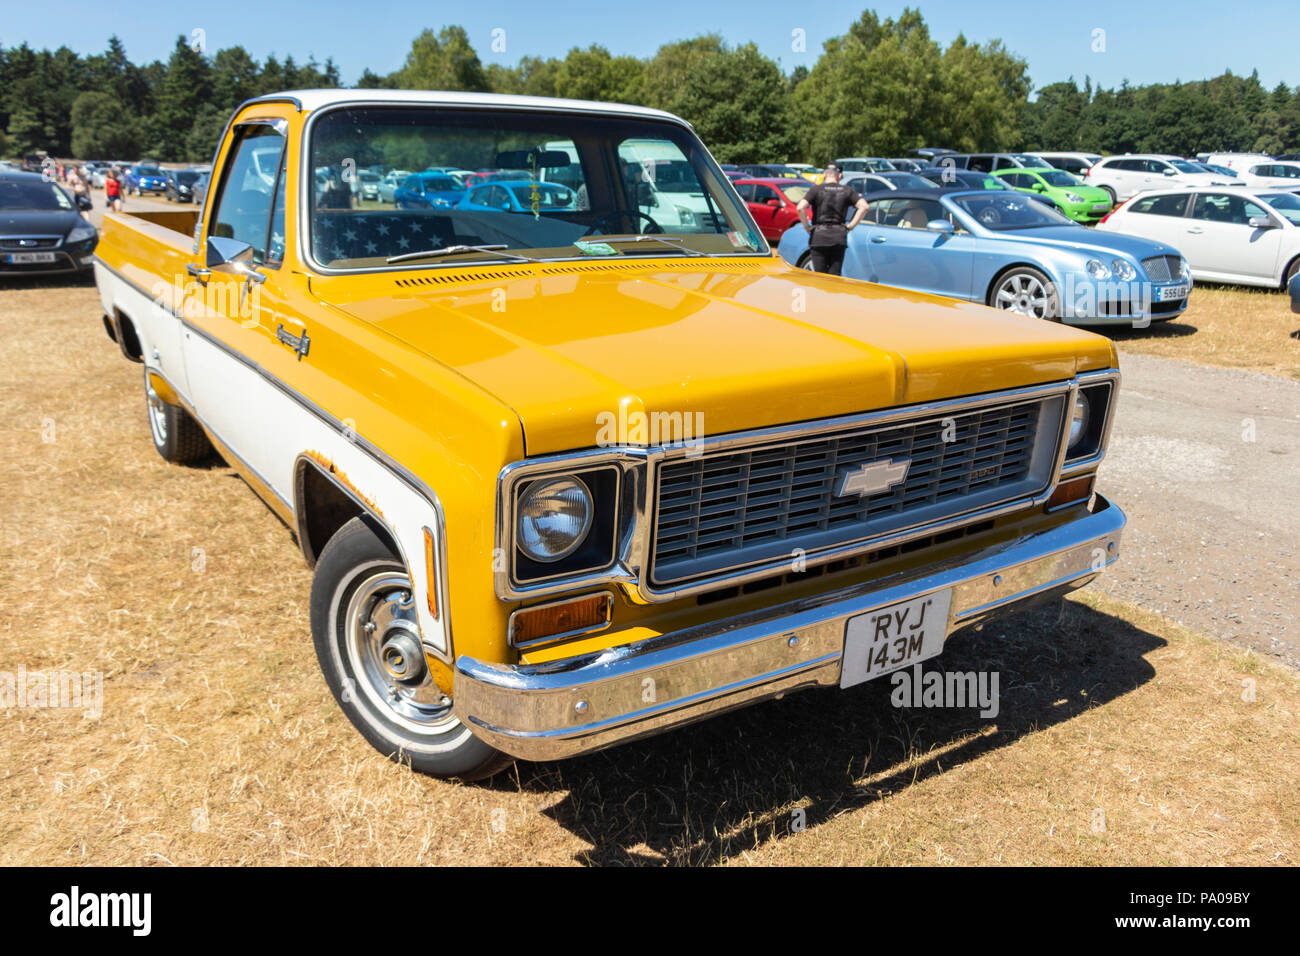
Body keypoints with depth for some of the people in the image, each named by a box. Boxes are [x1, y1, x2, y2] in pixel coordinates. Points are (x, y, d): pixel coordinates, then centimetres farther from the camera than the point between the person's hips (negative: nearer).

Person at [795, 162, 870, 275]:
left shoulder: (816, 189, 1)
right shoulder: (847, 190, 8)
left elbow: (800, 208, -12)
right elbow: (863, 207, -2)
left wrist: (807, 226, -1)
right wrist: (850, 226, 2)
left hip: (819, 237, -2)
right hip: (839, 237, 2)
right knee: (835, 275, 5)